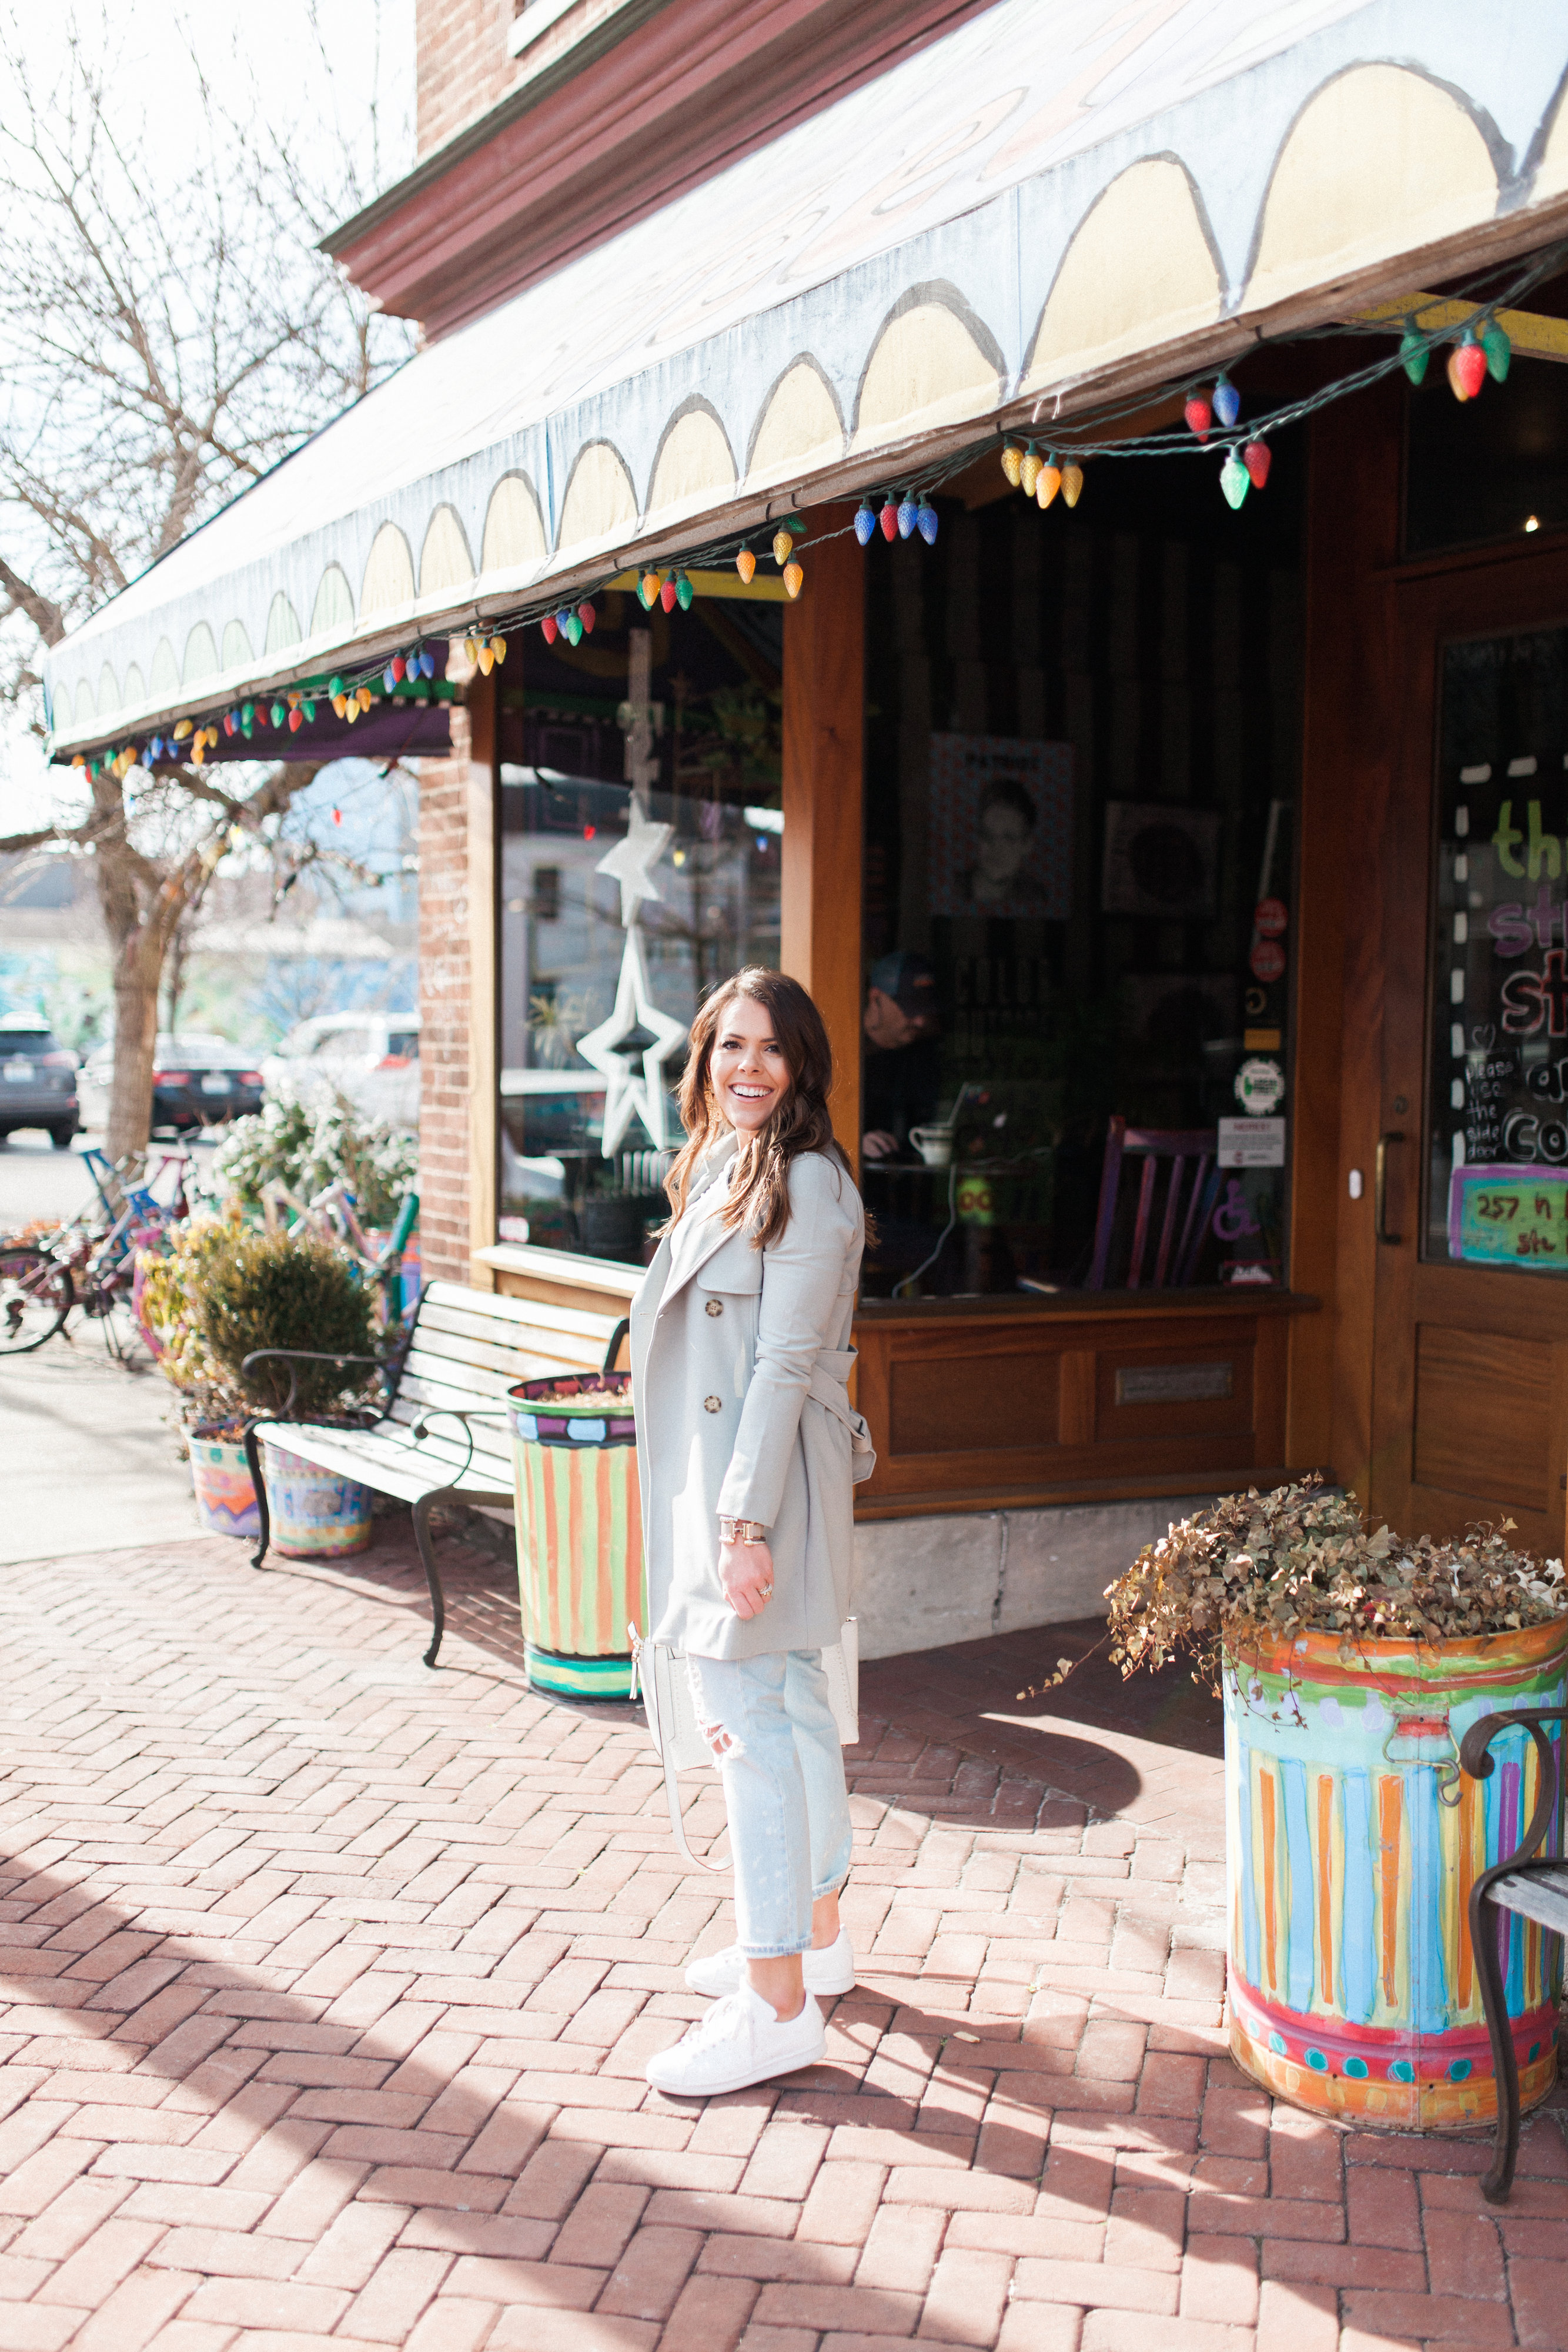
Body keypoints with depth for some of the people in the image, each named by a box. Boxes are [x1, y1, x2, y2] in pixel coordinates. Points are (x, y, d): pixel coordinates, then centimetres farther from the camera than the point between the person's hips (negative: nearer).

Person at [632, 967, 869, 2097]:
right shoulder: (719, 1170, 15)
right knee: (791, 1706, 18)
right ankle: (817, 1936, 32)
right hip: (716, 1481, 9)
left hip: (763, 1480, -9)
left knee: (750, 1722, -7)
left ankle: (779, 2005, 0)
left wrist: (747, 1521, -23)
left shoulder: (808, 1184, -14)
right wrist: (727, 1514, 19)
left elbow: (785, 1362, -20)